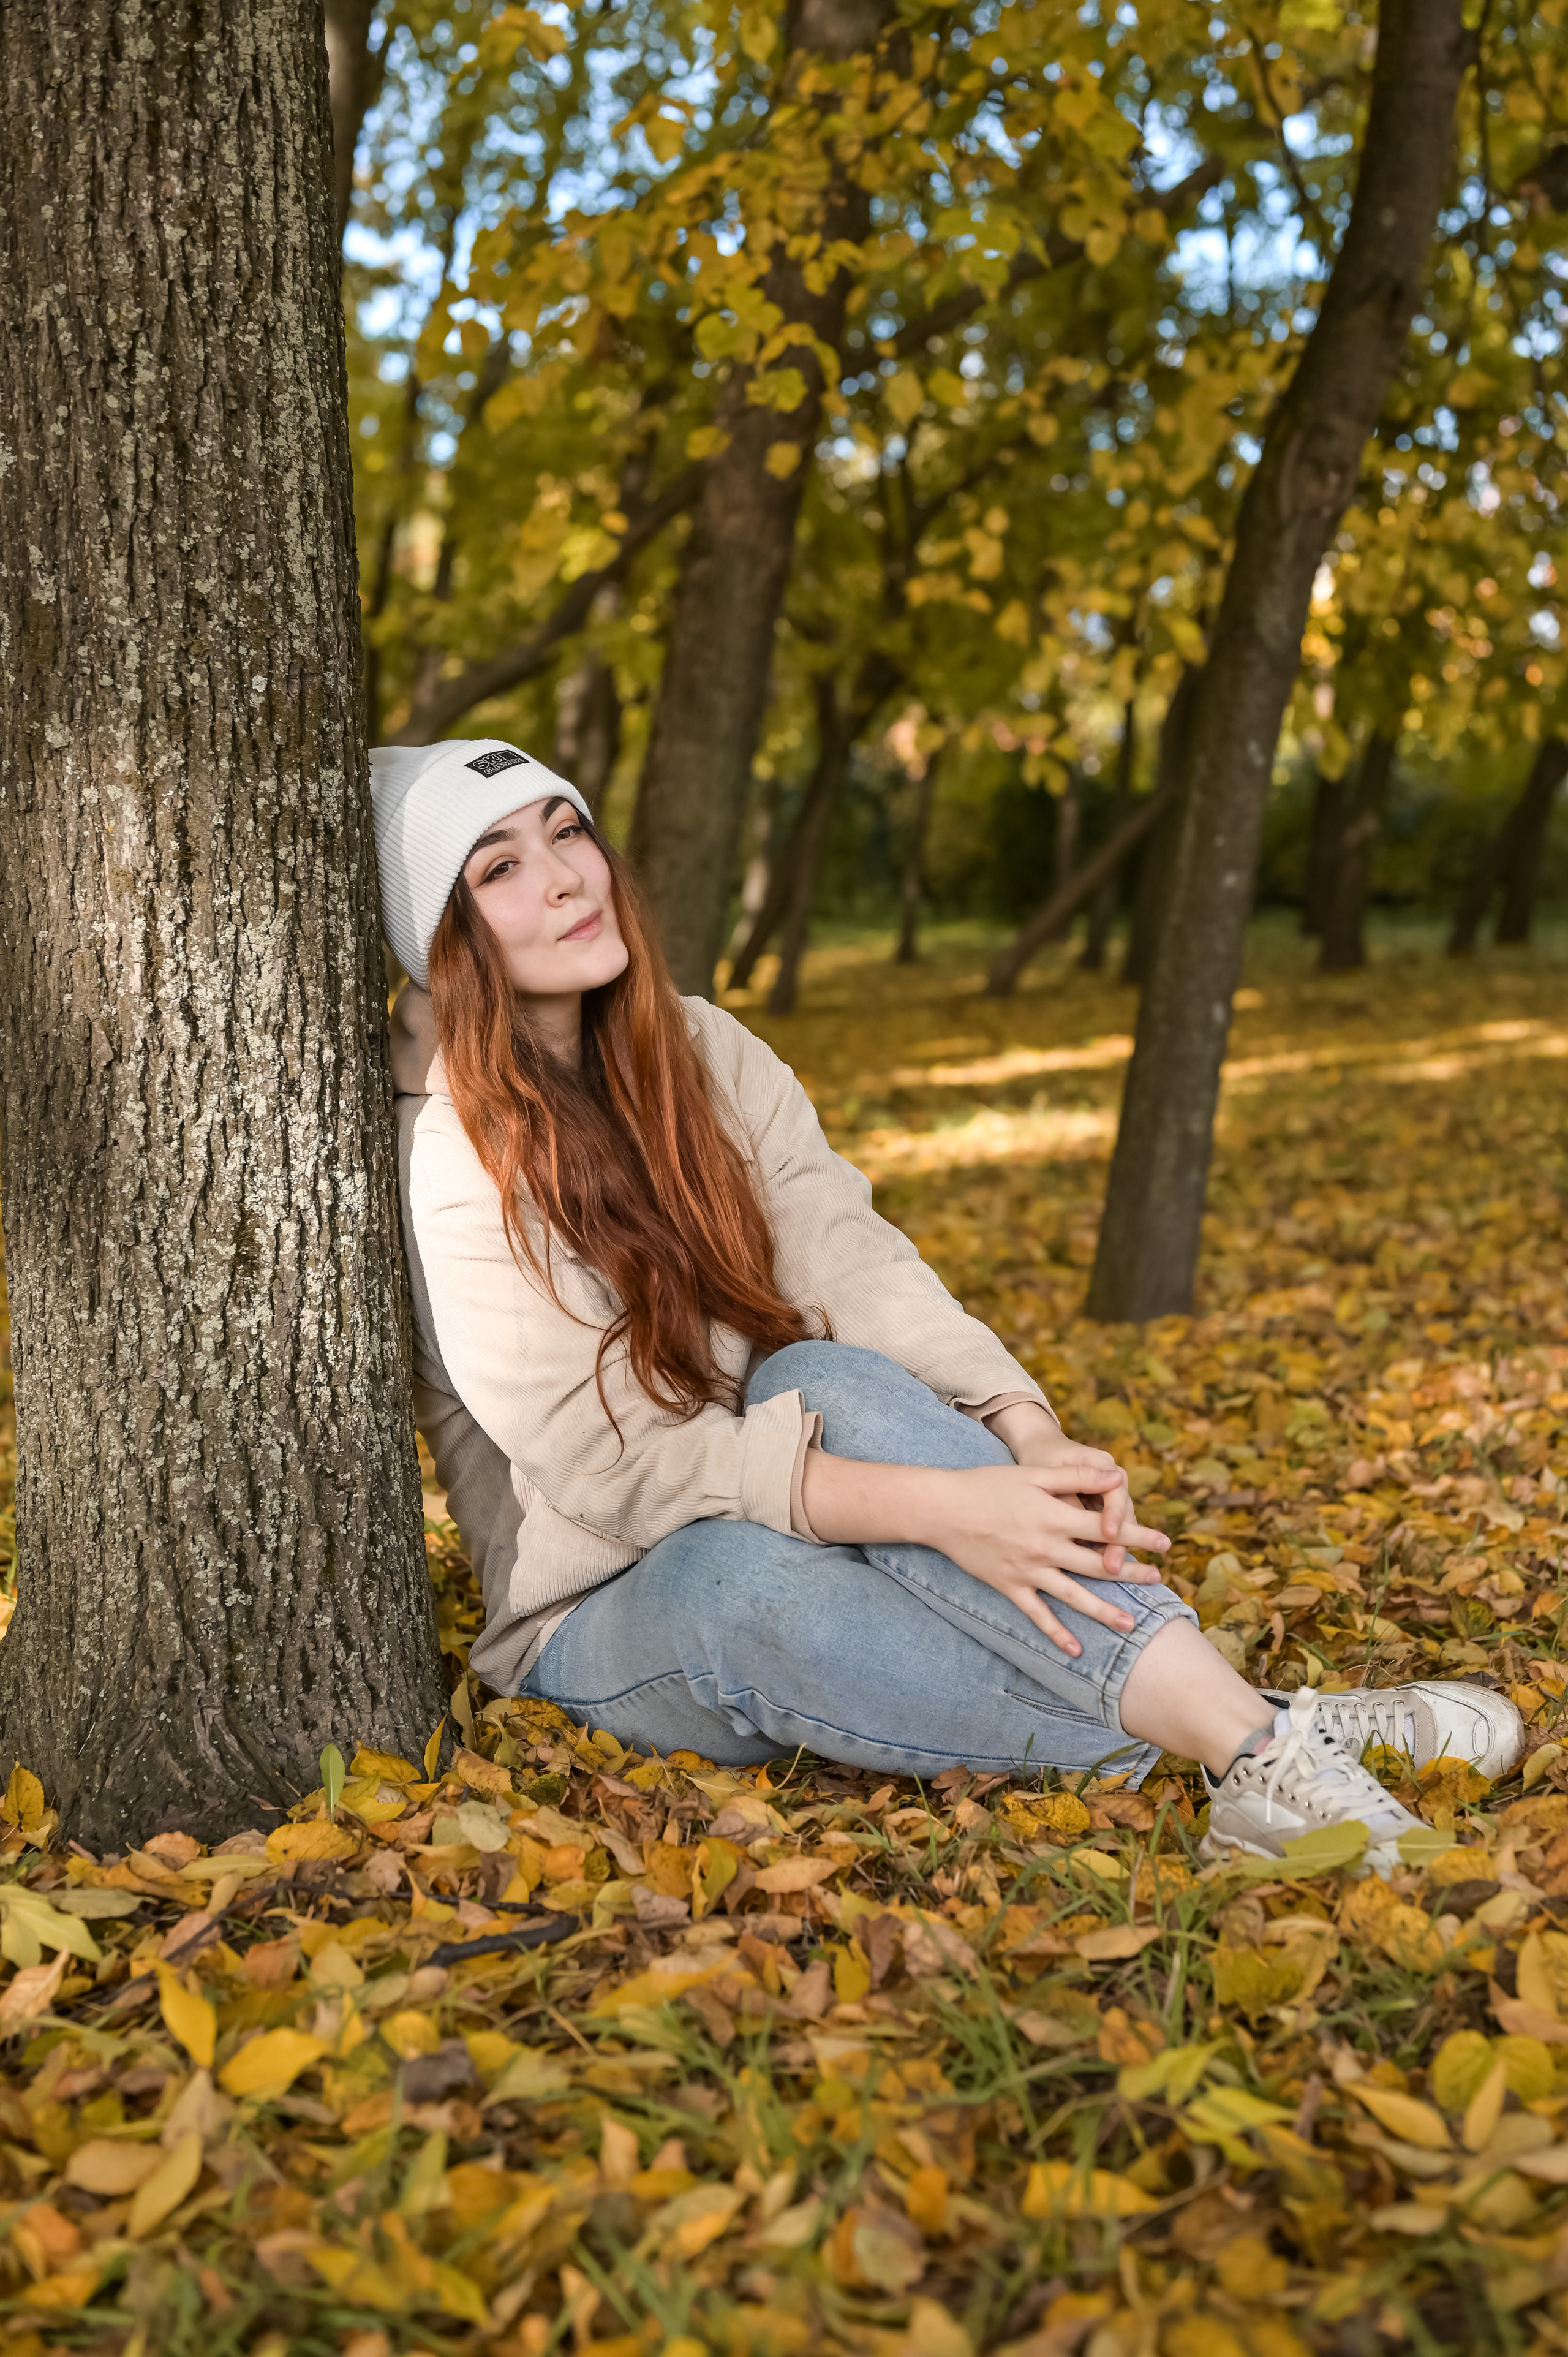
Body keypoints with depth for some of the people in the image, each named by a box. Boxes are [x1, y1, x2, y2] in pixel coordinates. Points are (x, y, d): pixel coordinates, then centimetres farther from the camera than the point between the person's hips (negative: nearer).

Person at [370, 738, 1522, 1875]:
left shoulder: (698, 1051, 3)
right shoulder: (443, 1161, -16)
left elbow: (851, 1261, -8)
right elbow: (606, 1456, -23)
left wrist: (1026, 1434, -27)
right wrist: (932, 1506, -33)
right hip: (613, 1617, -4)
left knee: (829, 1375, -29)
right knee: (740, 1572, -38)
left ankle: (1239, 1720, -39)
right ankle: (1247, 1752, -40)